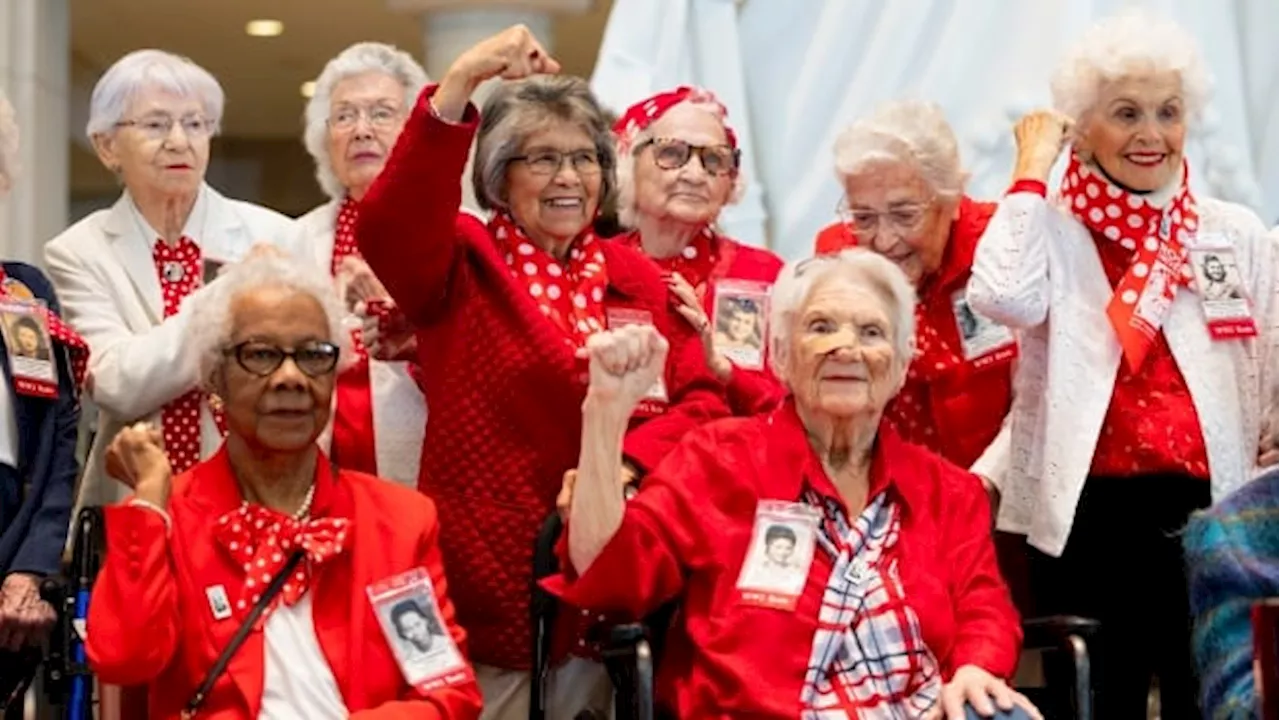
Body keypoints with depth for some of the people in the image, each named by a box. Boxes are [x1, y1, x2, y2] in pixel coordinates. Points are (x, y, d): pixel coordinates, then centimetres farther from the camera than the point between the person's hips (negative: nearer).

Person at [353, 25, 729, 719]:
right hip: (491, 592, -4)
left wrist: (628, 461, -16)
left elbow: (702, 398, 5)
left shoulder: (637, 279, 10)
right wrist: (460, 82, -33)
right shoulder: (463, 263, -2)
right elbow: (383, 227, -23)